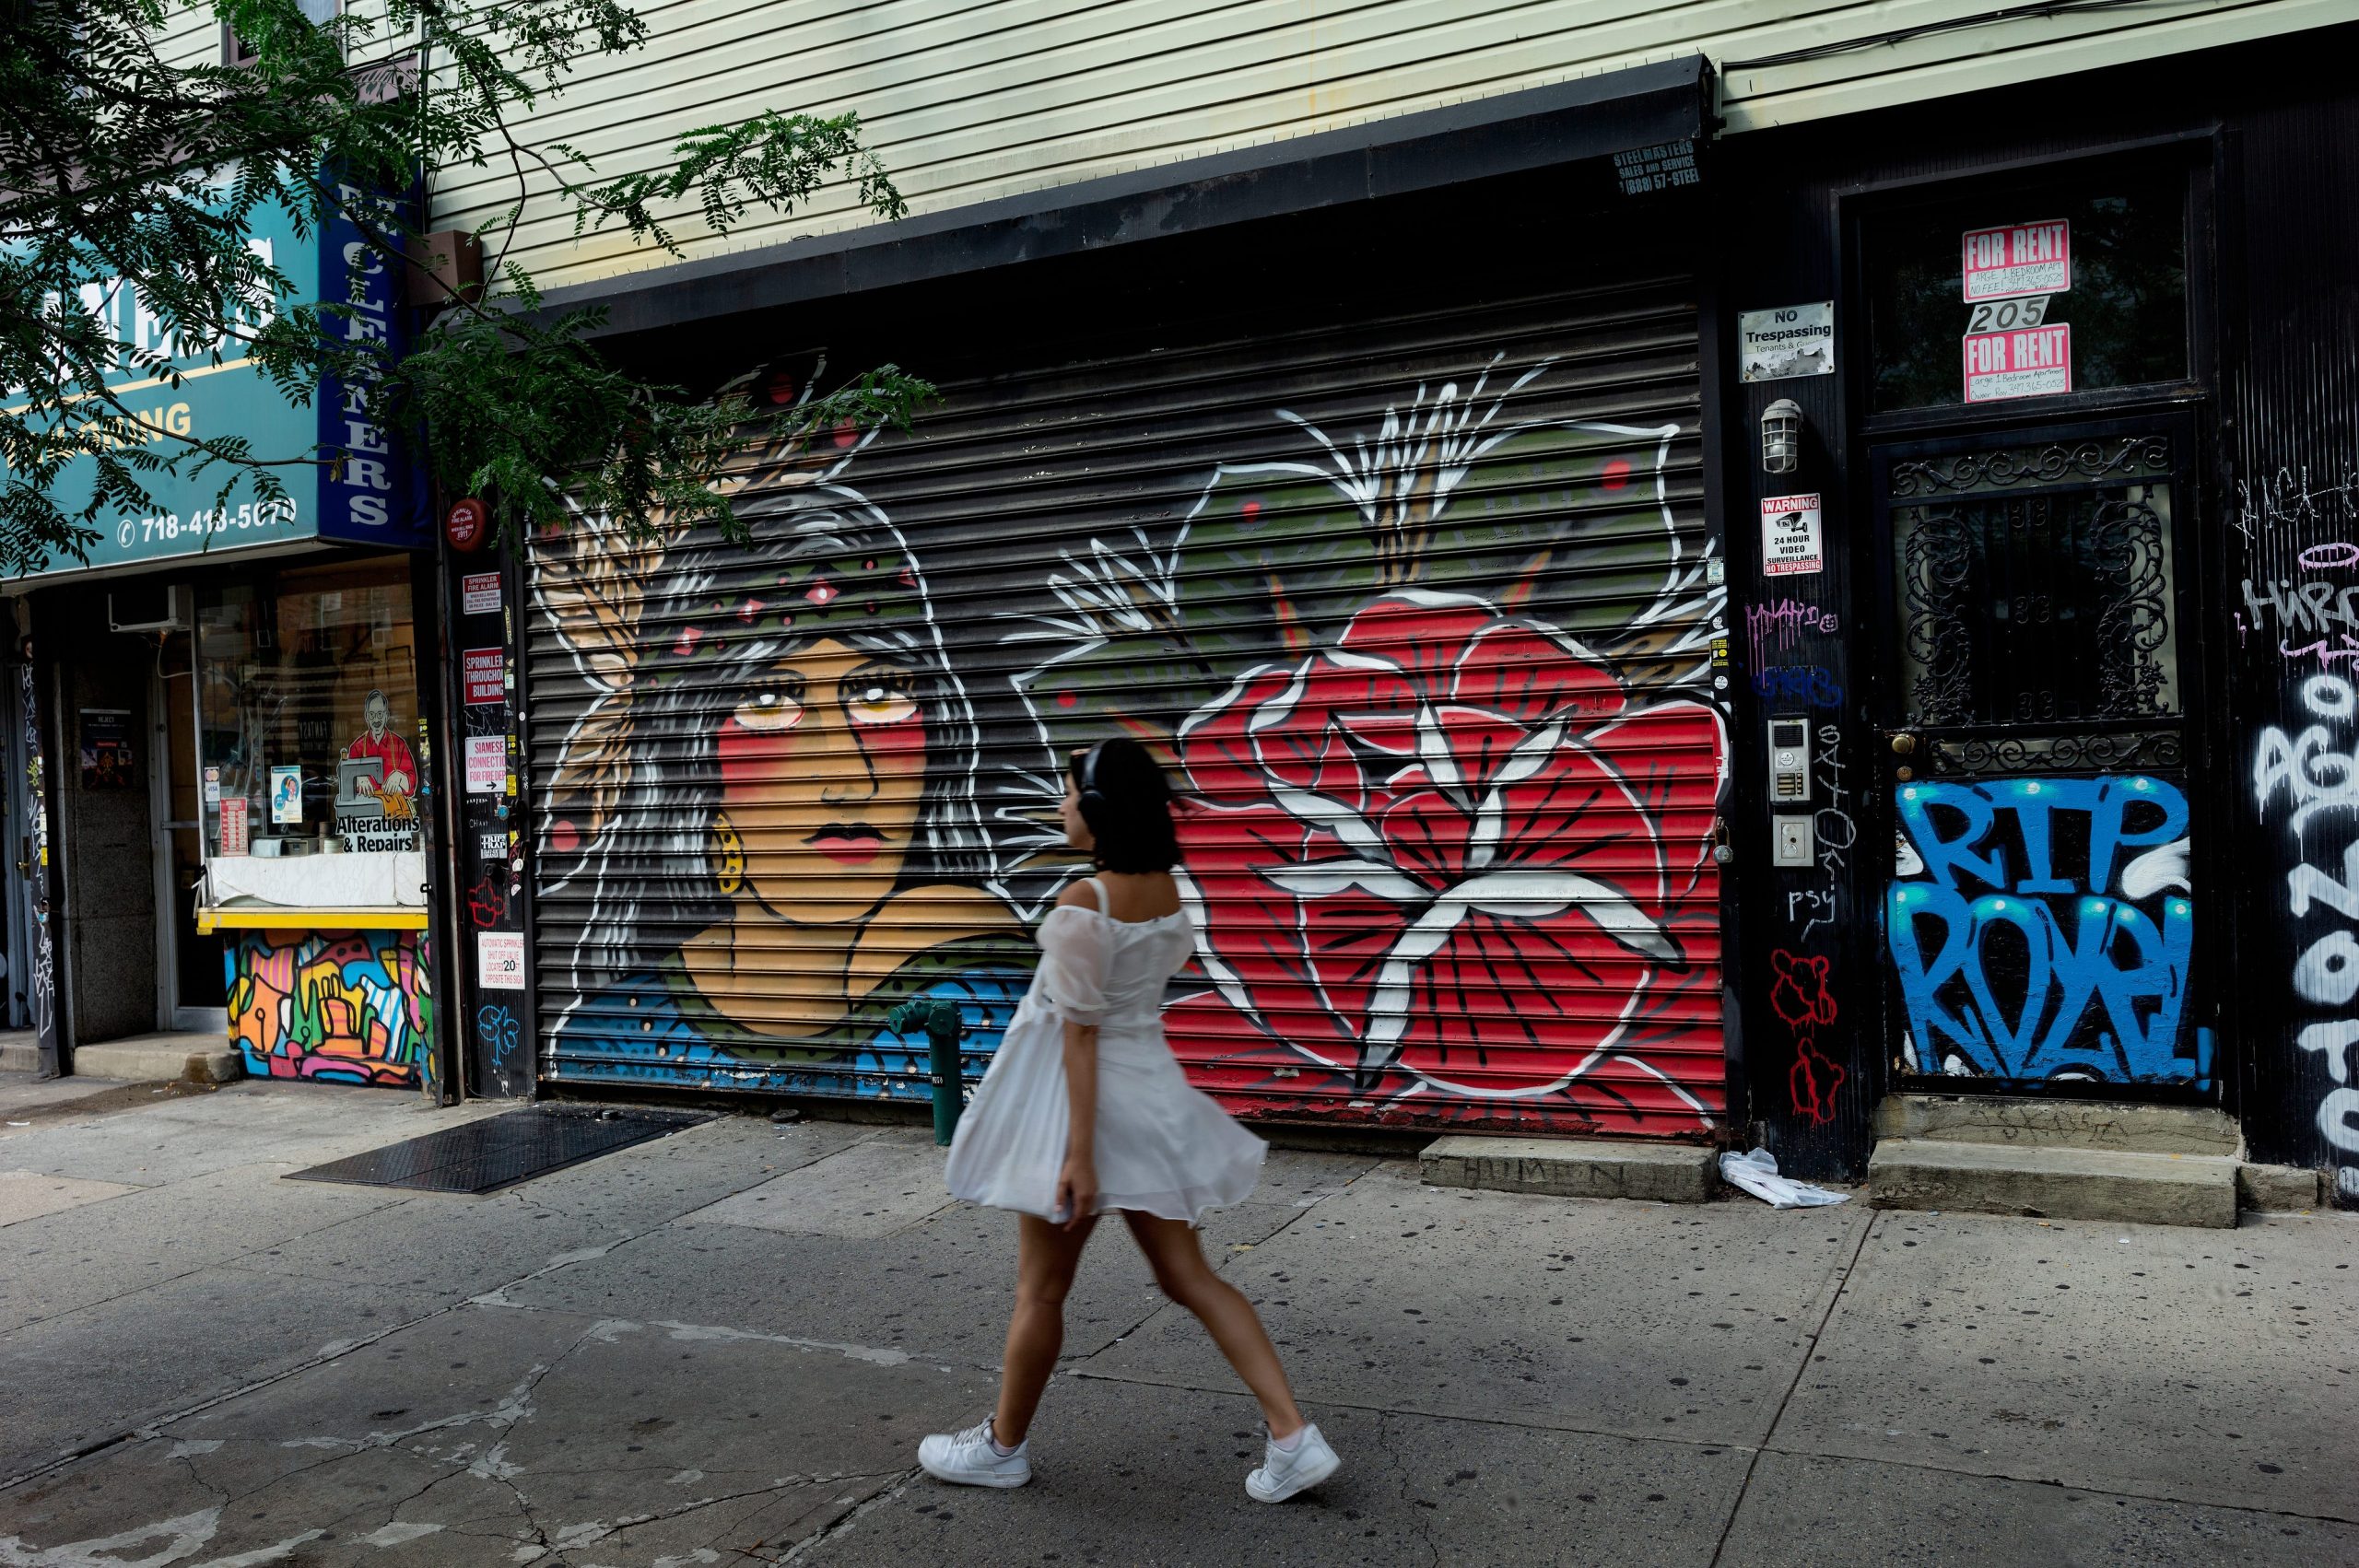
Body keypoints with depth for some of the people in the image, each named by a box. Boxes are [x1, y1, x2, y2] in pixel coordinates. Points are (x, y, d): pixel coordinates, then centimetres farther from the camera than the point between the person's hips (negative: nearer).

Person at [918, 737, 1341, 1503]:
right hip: (1147, 1087, 7)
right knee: (1189, 1277, 13)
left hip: (1086, 1096, -7)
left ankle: (1002, 1446, 30)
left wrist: (1078, 1154, -18)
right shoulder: (1166, 889, 0)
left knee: (1040, 1289, 11)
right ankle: (1293, 1438, 9)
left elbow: (1081, 1035, -22)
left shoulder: (1081, 907, -22)